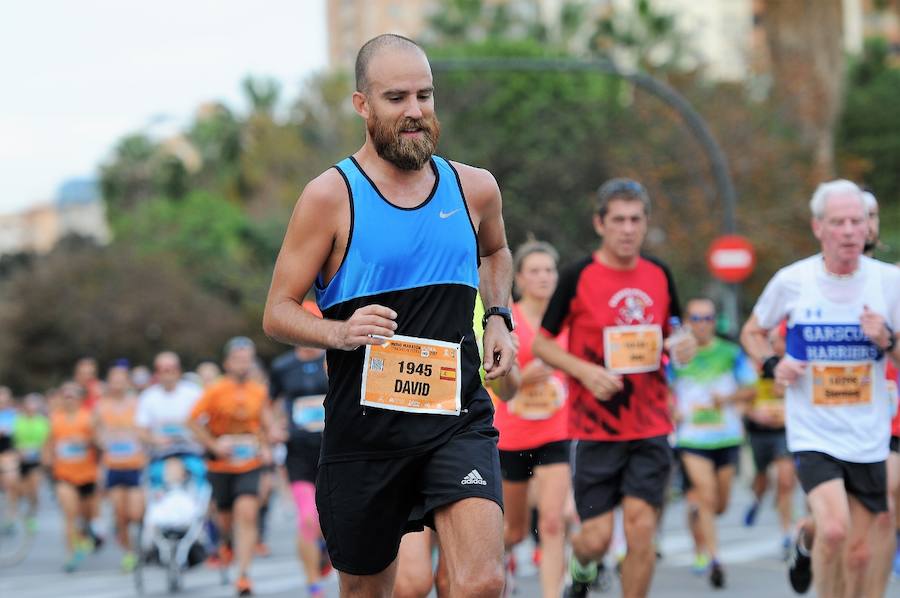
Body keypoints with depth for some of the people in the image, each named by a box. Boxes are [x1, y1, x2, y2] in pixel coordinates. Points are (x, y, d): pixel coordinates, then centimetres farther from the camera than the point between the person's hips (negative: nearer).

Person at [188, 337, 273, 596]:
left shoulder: (260, 392, 1)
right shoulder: (215, 391, -9)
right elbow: (193, 421, -4)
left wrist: (265, 446, 5)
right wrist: (214, 445, -13)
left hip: (249, 465, 1)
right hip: (220, 465, -1)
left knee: (247, 515, -15)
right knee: (225, 517, 12)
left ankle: (243, 575, -14)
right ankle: (228, 542, 49)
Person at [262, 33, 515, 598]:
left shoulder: (475, 188, 5)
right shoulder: (331, 196, -6)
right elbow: (278, 313, -3)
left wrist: (499, 316, 11)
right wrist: (340, 332, -22)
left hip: (457, 417, 1)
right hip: (365, 420, -1)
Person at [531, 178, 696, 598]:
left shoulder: (659, 276, 6)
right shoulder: (578, 277, -6)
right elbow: (541, 343, -1)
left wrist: (682, 346, -4)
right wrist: (585, 371, -17)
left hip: (650, 426, 3)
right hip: (595, 429, -3)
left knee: (641, 527, -7)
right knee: (596, 538, -2)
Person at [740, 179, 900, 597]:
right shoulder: (791, 280, -4)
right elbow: (752, 332, 12)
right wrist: (773, 364, -7)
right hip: (812, 433, -2)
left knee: (859, 555, 6)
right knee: (834, 529, -23)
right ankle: (807, 542, 7)